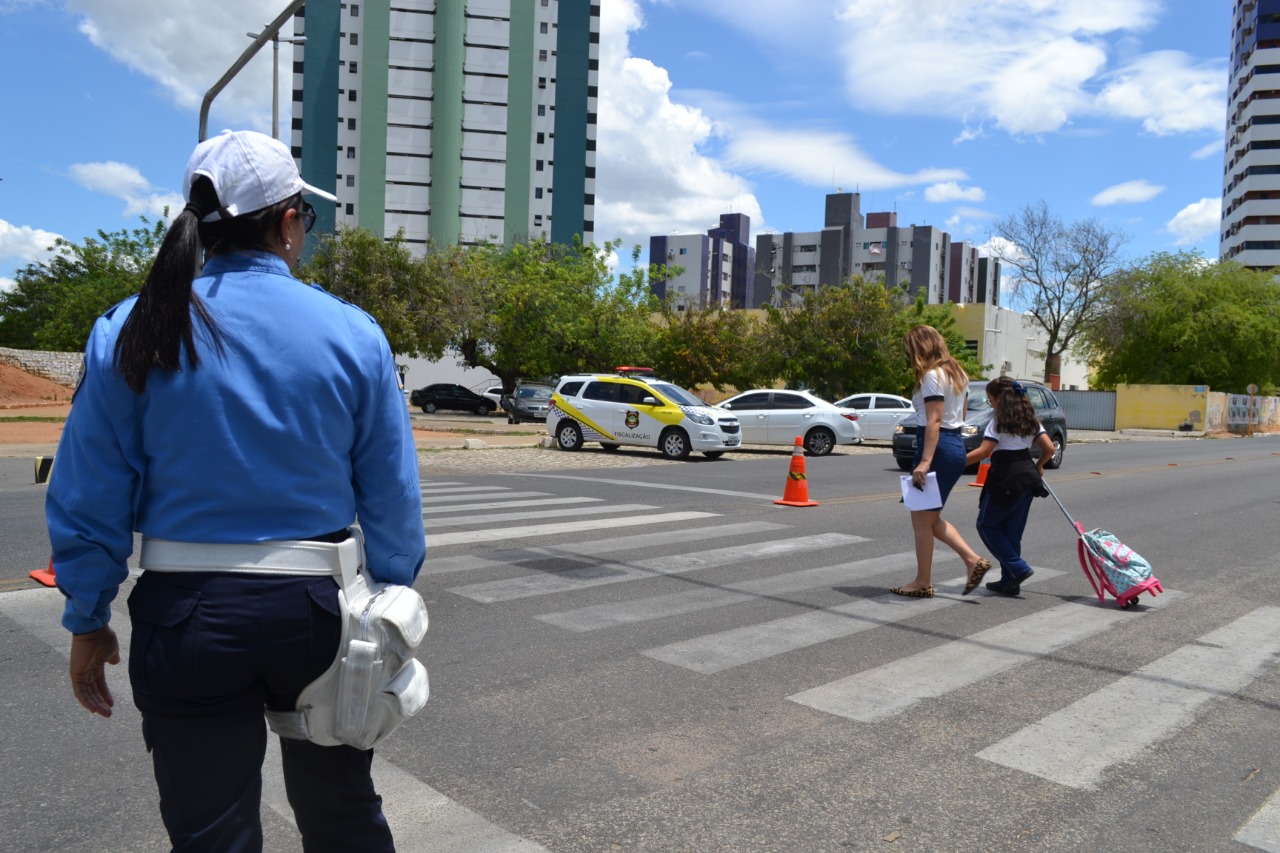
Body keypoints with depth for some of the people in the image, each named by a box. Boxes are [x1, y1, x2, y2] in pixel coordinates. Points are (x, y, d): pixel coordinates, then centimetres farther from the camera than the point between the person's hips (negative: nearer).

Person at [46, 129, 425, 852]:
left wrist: (88, 623, 10)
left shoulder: (134, 332, -5)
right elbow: (393, 499, -4)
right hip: (316, 605, 0)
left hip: (188, 617, 0)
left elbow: (89, 499, -2)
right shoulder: (353, 333, -6)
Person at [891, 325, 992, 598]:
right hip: (957, 445, 10)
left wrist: (925, 461, -25)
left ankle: (923, 583, 8)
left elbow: (933, 421, -20)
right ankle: (973, 560, 10)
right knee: (931, 518, 17)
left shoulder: (932, 375, -13)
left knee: (921, 518, 1)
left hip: (938, 446, -10)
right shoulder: (957, 373, 16)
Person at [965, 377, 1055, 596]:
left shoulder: (999, 420, -8)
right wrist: (1038, 466, 28)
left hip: (1005, 479, -8)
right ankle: (1010, 581, 15)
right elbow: (1049, 448, 12)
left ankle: (1018, 568, -2)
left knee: (987, 524, 6)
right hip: (1027, 477, 8)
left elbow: (983, 452, -17)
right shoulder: (1029, 419, 13)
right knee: (1012, 530, 13)